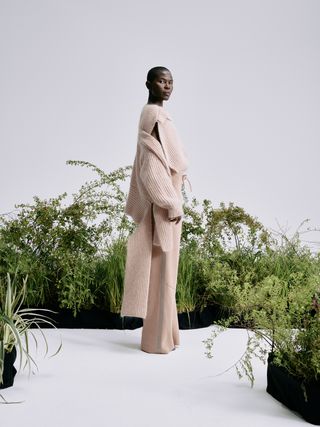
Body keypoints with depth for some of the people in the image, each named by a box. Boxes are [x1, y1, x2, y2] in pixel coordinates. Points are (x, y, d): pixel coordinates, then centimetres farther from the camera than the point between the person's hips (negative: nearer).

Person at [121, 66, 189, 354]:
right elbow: (152, 169, -22)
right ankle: (158, 339, 6)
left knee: (162, 269, 13)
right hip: (162, 204, -10)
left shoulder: (155, 114, 16)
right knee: (161, 270, -4)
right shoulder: (155, 115, -14)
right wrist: (172, 205, -19)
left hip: (162, 201, 10)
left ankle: (161, 335, 23)